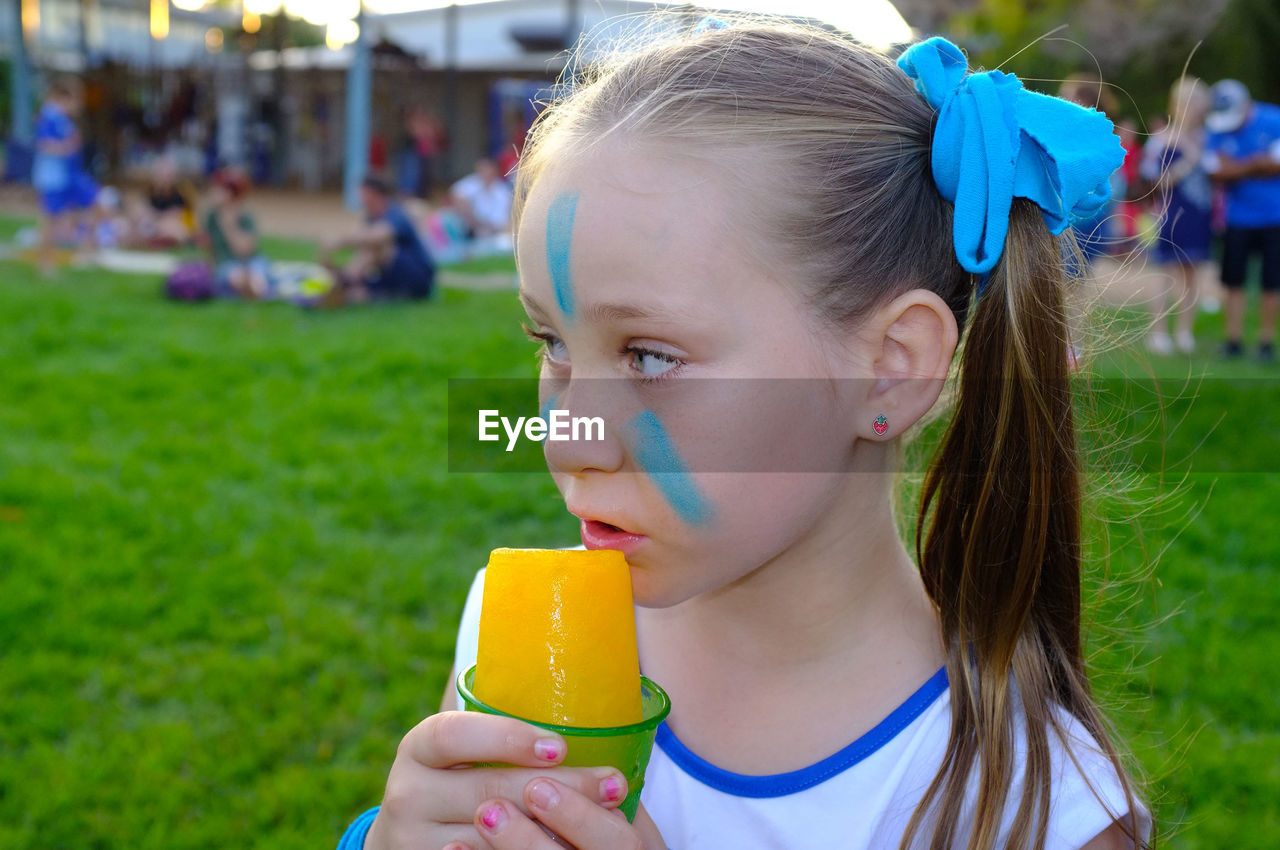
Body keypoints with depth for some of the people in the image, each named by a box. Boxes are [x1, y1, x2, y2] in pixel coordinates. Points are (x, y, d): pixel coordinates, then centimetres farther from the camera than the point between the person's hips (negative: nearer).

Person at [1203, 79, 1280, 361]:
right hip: (1238, 218, 2)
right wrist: (1257, 163, -17)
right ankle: (1234, 339, 9)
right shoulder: (1218, 131, -3)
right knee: (1233, 280, 1)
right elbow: (1218, 172, -12)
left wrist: (1237, 167, -14)